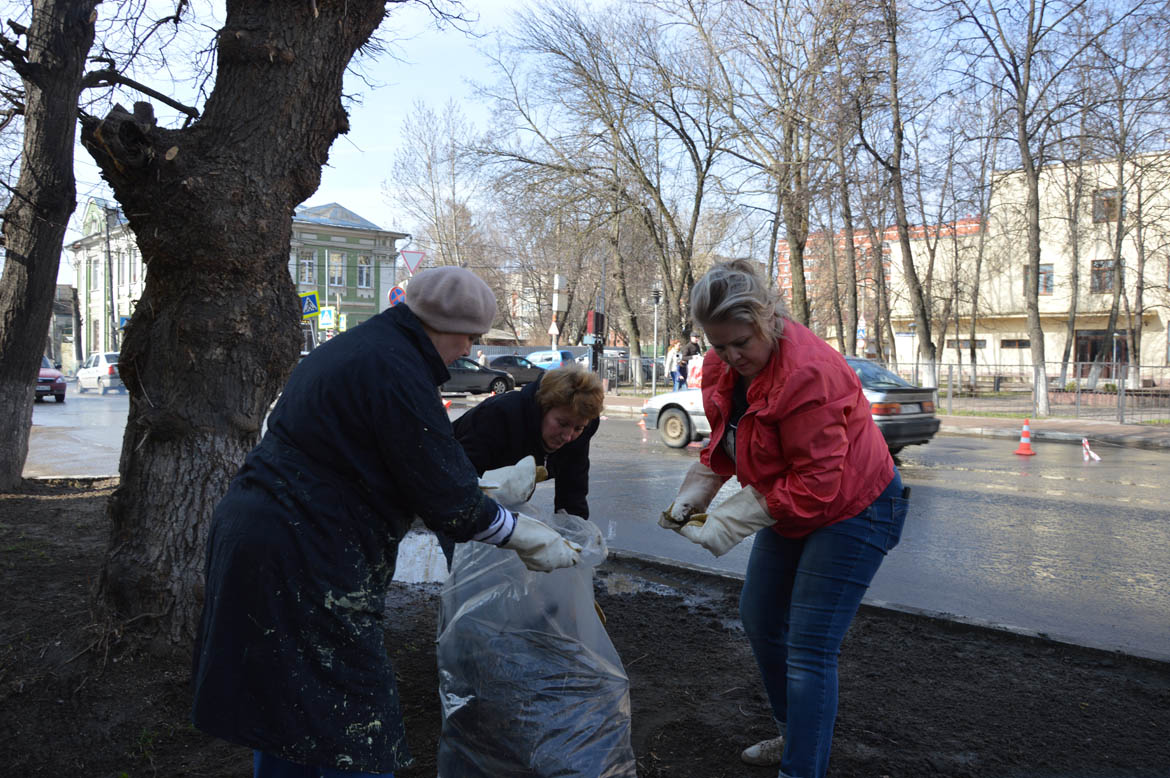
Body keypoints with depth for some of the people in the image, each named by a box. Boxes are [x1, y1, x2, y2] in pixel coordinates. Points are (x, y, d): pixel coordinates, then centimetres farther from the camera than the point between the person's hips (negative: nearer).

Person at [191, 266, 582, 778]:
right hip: (301, 561, -11)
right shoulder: (397, 371, -19)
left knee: (283, 717, 23)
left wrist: (486, 488, 26)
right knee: (354, 732, 1)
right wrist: (529, 537, -1)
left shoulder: (348, 349, 14)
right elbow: (447, 501, -15)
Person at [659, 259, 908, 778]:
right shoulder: (721, 365, -7)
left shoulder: (809, 373, -33)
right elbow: (723, 442, 6)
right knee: (759, 621, 18)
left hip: (852, 510, -9)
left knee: (808, 649, -7)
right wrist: (691, 496, -10)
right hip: (787, 507, 9)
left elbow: (815, 484, -31)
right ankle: (795, 736, 39)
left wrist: (730, 521, -29)